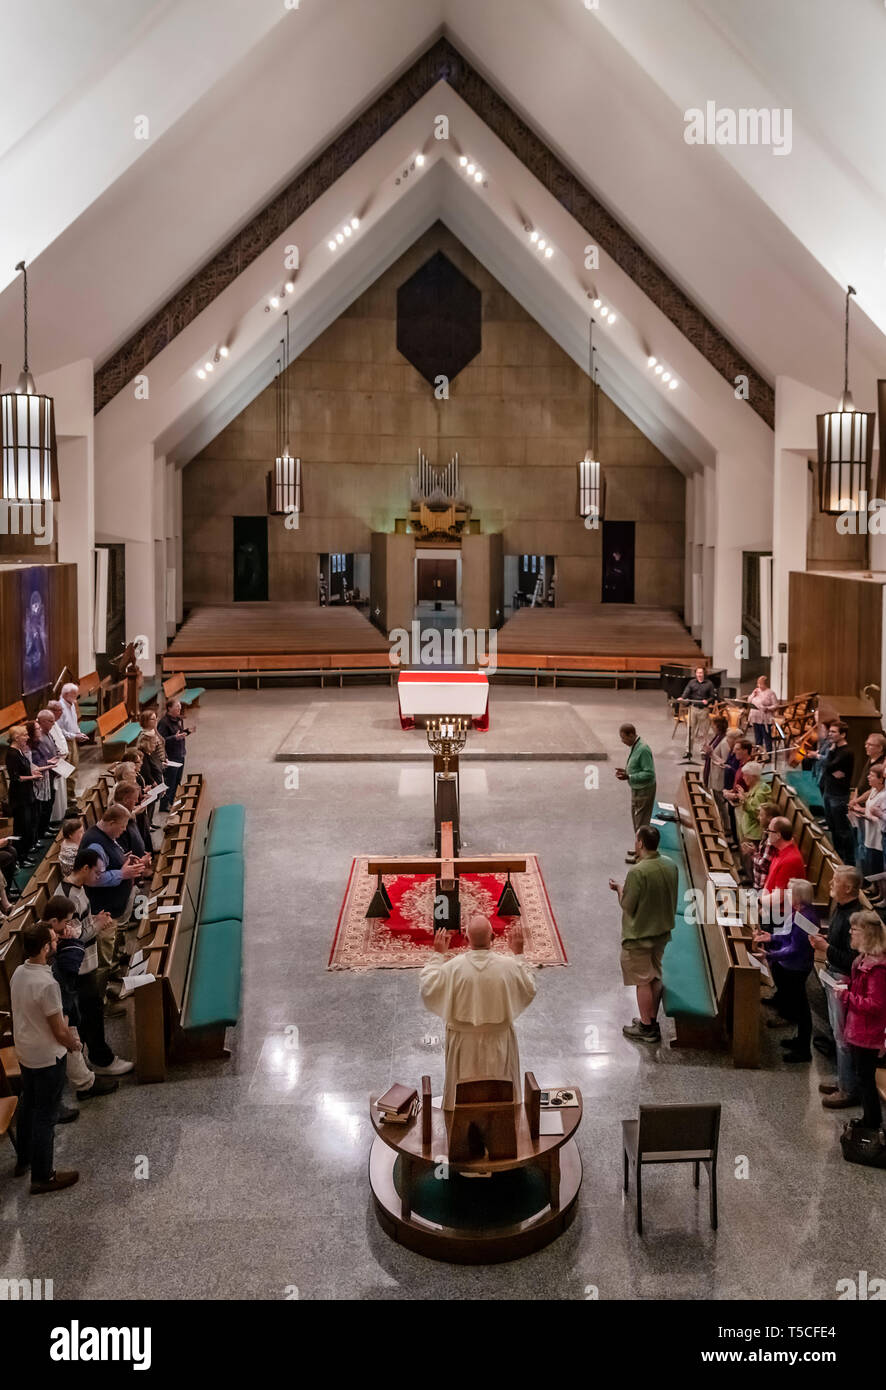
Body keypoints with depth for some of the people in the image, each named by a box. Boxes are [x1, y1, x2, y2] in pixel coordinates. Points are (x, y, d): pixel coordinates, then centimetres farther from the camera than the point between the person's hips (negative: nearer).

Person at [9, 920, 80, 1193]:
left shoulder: (19, 973, -4)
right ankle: (42, 1177, 17)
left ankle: (24, 1160, 42)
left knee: (27, 1106, 24)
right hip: (47, 1058, -9)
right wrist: (74, 1043, -2)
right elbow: (59, 1032, -22)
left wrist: (64, 1029, 14)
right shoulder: (46, 984, -31)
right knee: (45, 1117, 5)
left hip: (25, 1053, 9)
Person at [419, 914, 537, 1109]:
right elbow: (529, 990, 0)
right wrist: (519, 953, 4)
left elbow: (427, 987, -6)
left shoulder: (453, 966, -20)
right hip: (498, 1042, 0)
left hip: (464, 1043, 0)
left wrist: (438, 954, 2)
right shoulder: (508, 965, -18)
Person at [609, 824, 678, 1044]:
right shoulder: (671, 866, -4)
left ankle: (646, 1028, 18)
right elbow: (670, 898, 8)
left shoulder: (637, 872, -27)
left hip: (639, 935, -7)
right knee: (655, 977, 20)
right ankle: (652, 1021, 33)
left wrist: (620, 889, -1)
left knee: (643, 981, 7)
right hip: (662, 931, 7)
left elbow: (627, 906, -19)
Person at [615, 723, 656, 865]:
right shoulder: (635, 747, 5)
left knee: (641, 823, 1)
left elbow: (649, 774, -27)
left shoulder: (643, 749, -25)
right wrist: (626, 771, 3)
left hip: (644, 791, -10)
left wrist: (629, 777, -29)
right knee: (636, 820, 21)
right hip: (636, 789, 10)